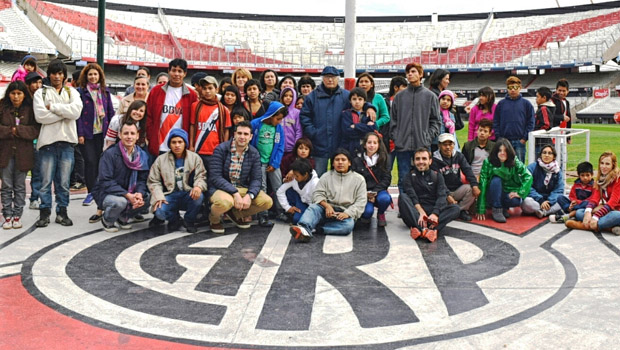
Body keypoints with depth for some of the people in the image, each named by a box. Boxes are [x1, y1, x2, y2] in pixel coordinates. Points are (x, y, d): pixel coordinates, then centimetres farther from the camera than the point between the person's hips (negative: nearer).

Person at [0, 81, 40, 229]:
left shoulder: (30, 110, 1)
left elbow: (36, 129, -7)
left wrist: (18, 130, -16)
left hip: (23, 153, -1)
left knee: (20, 186, 6)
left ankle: (17, 216, 14)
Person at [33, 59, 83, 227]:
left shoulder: (72, 92, 12)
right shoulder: (41, 92, 8)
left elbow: (76, 111, -7)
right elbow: (40, 115, -9)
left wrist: (52, 107, -8)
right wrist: (64, 112, -7)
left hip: (67, 140, 1)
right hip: (47, 140, -1)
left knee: (64, 181, 5)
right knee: (46, 180, 0)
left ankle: (62, 212, 14)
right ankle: (44, 213, 8)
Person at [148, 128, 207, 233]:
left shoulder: (195, 158, 5)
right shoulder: (161, 160, 5)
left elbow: (201, 176, -2)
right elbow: (153, 181, 5)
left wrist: (198, 186, -26)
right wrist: (158, 197, -12)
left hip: (188, 196, 0)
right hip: (170, 196, 0)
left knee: (199, 196, -34)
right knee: (159, 212, -31)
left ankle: (189, 221, -4)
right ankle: (174, 220, 9)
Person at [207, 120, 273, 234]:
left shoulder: (254, 153, 1)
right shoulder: (221, 149, -12)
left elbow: (256, 179, -2)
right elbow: (215, 177, -19)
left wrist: (249, 195, -23)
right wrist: (235, 193, -28)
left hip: (242, 188, 5)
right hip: (219, 188, -5)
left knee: (267, 202, -13)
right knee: (226, 201, -39)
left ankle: (235, 213, 13)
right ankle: (214, 219, 1)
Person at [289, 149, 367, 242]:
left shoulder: (359, 179, 8)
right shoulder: (326, 176, 13)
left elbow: (361, 201, 1)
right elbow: (318, 194, 3)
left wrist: (348, 213, -16)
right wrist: (327, 205, -18)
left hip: (345, 214, -1)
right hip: (328, 211, 1)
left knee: (348, 225, -35)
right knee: (313, 207, -30)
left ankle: (314, 228, -38)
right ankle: (303, 229, -58)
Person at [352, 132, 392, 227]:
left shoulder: (382, 160, 5)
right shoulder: (357, 161, 3)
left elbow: (387, 179, -2)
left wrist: (374, 192, -17)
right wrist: (365, 193, -18)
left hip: (379, 191, 1)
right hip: (363, 193, -1)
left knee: (385, 198, -34)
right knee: (368, 211, -30)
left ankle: (381, 214, 3)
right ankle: (365, 216, 11)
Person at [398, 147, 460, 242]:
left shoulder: (437, 176, 14)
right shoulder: (409, 176, 11)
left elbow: (441, 197, -3)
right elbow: (412, 196, -7)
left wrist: (435, 214, -24)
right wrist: (421, 212, -27)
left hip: (433, 211, 1)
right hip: (416, 211, -1)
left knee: (455, 208, -23)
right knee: (402, 196, -27)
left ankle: (431, 227, -49)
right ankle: (422, 227, -49)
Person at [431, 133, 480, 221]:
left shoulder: (459, 156, 6)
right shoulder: (435, 160, -10)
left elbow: (468, 170, -7)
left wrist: (474, 185, -24)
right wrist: (447, 196, -27)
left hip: (457, 189, 4)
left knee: (471, 189, -24)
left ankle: (461, 210, -6)